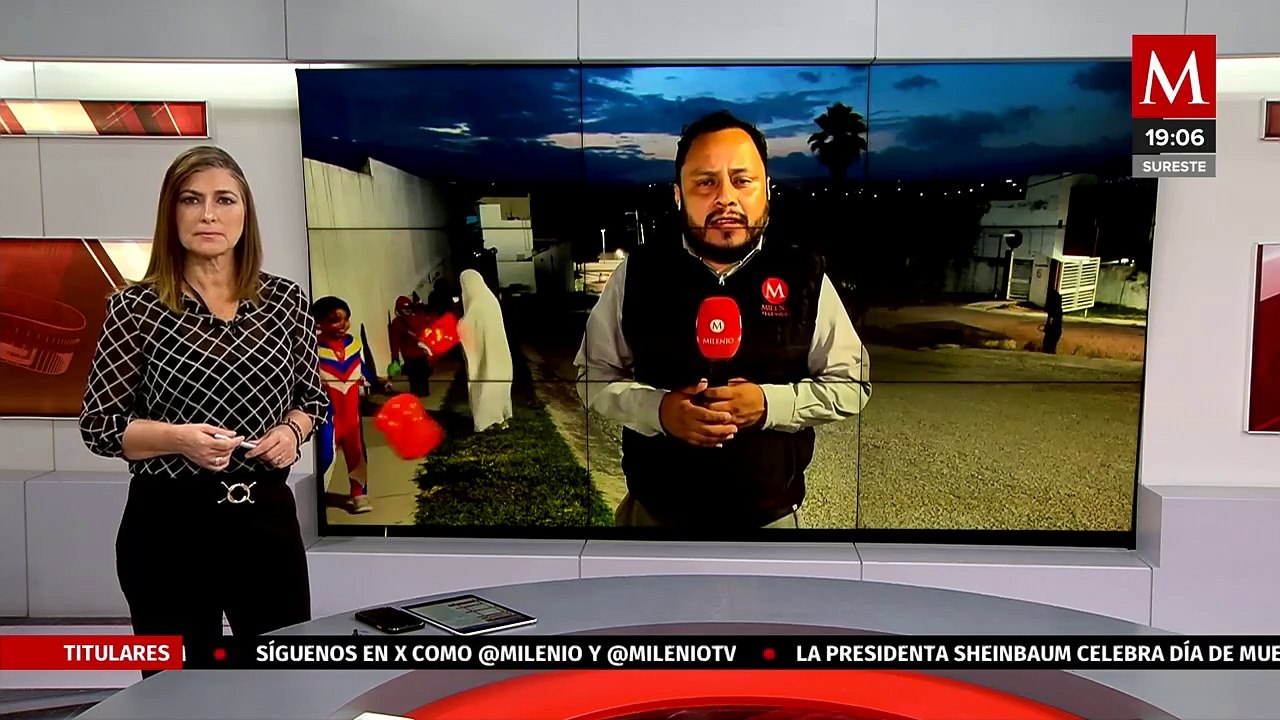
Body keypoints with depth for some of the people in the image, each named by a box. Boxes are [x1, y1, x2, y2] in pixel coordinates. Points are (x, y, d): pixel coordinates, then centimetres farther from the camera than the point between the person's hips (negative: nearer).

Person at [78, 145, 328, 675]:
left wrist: (292, 431, -9)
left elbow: (311, 397, 11)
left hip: (268, 516, 3)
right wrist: (177, 437, -20)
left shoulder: (285, 299, 2)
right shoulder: (135, 307, -6)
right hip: (170, 523, -2)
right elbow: (97, 424, -3)